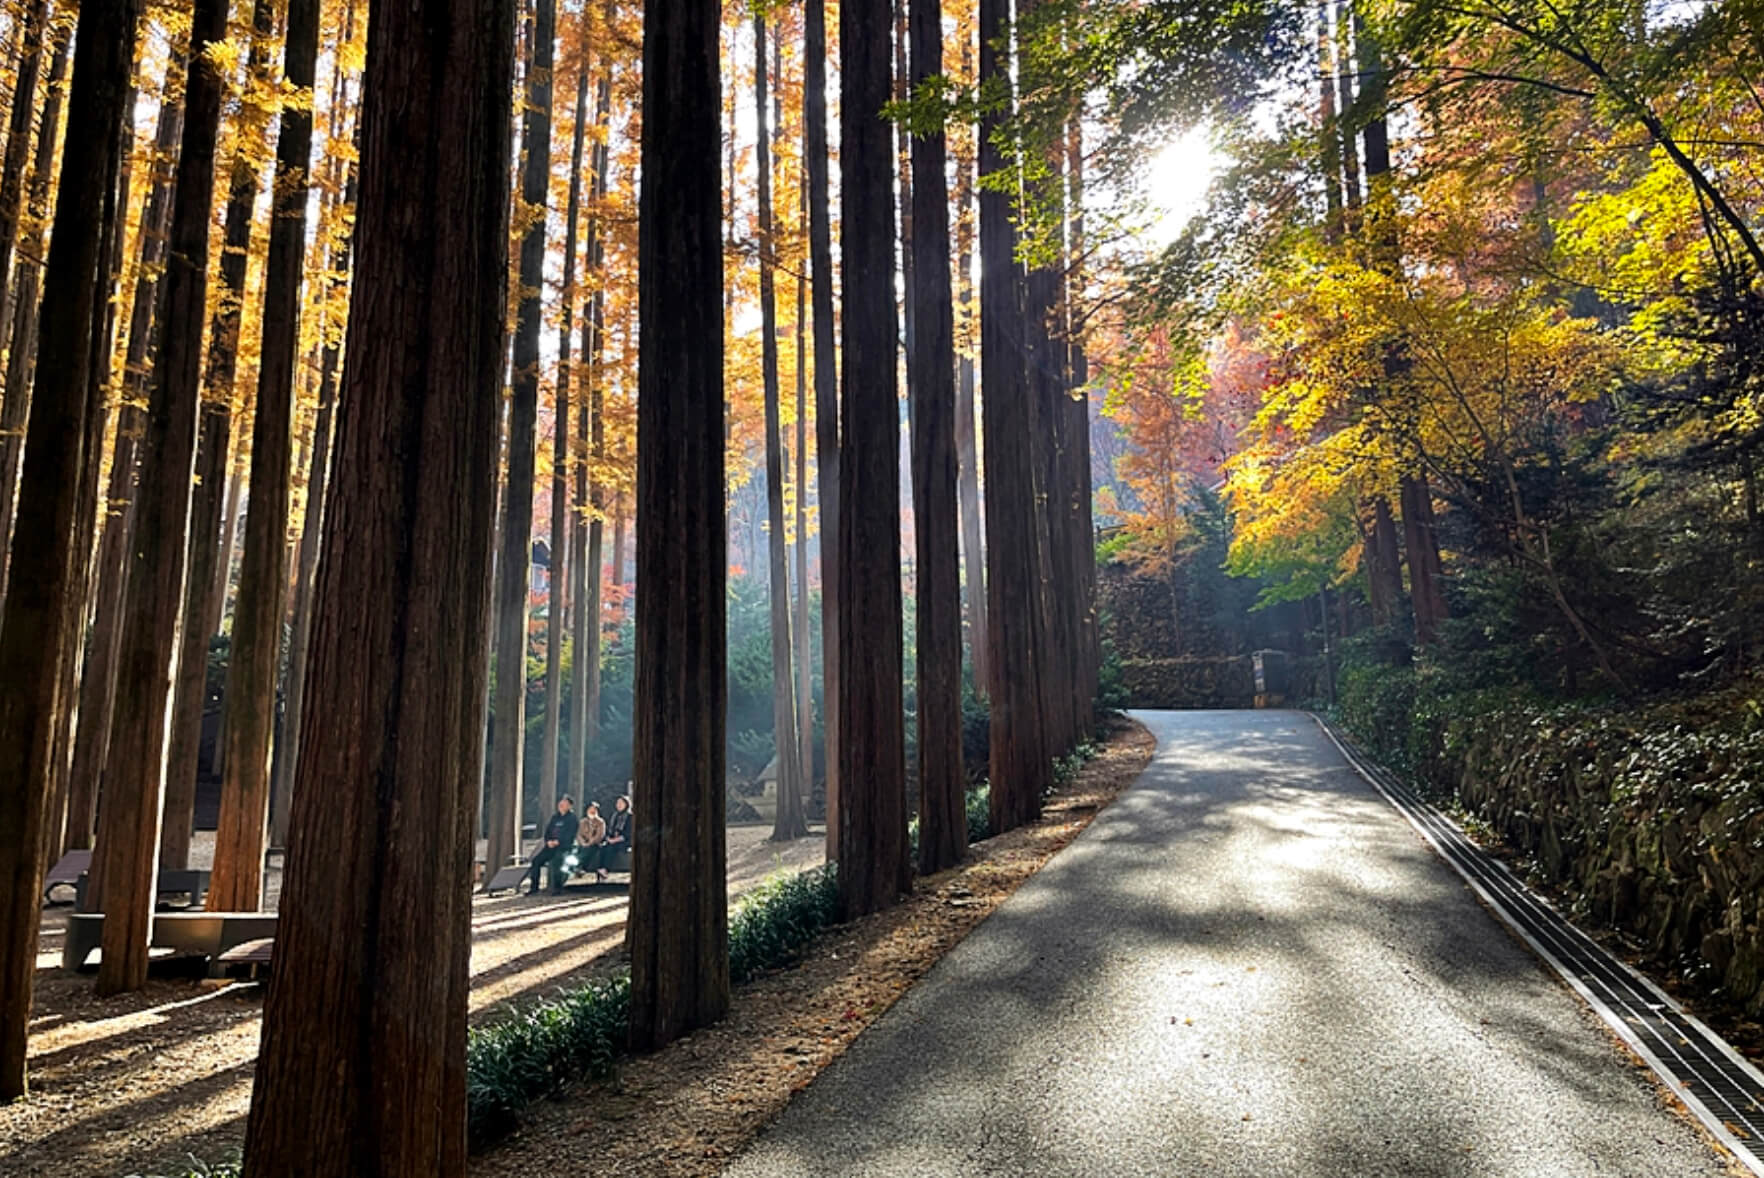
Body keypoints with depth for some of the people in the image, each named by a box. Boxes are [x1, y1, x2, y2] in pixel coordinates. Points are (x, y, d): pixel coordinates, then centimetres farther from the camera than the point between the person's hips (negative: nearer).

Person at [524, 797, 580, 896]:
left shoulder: (572, 818, 1)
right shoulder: (555, 817, 21)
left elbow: (570, 835, -10)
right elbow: (547, 831, 16)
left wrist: (557, 842, -19)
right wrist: (548, 841, -4)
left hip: (563, 846, -7)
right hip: (551, 846, 7)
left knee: (556, 861, -33)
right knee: (536, 860, -11)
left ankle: (558, 888, -25)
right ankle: (534, 888, -3)